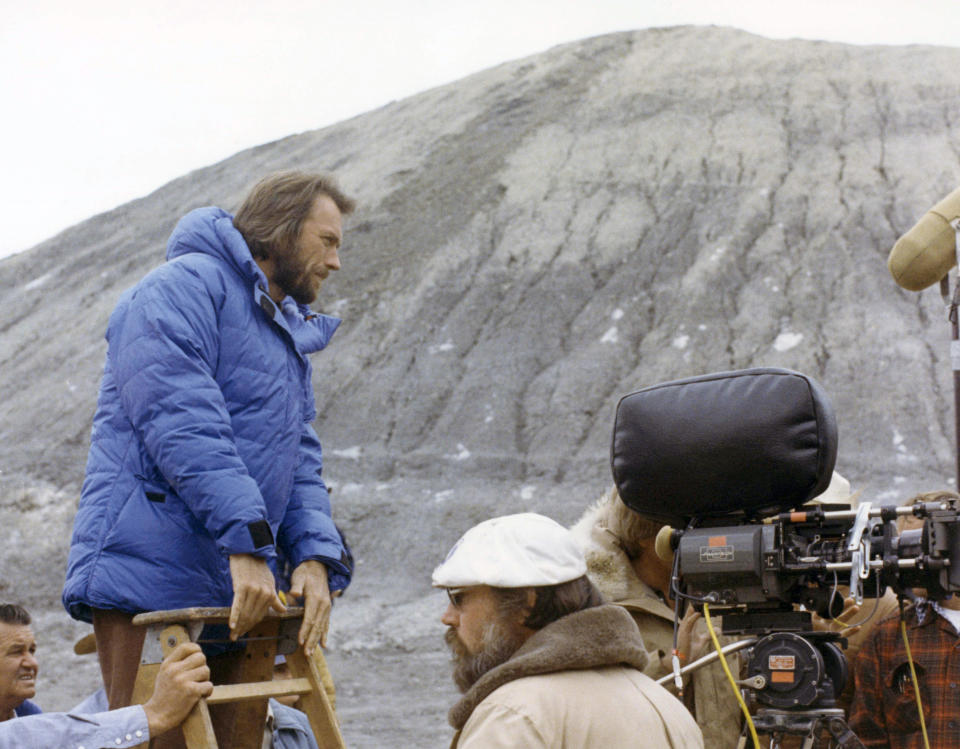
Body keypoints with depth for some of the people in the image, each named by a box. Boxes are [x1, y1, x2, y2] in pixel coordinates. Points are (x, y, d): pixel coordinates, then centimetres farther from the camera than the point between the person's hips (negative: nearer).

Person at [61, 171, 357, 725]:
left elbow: (301, 458, 19)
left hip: (234, 591, 9)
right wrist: (248, 540, -23)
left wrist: (315, 554, 0)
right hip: (147, 572, -9)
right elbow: (183, 427, -17)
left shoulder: (290, 336, 26)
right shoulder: (182, 288, -4)